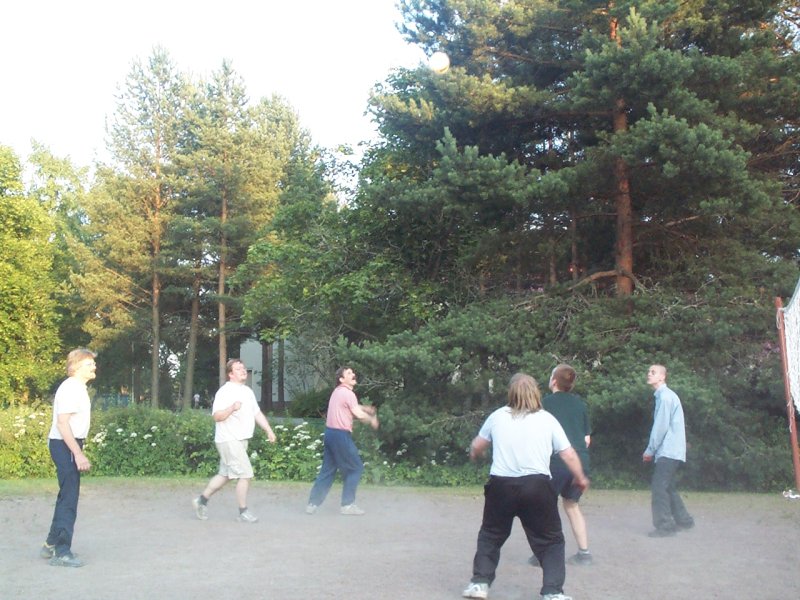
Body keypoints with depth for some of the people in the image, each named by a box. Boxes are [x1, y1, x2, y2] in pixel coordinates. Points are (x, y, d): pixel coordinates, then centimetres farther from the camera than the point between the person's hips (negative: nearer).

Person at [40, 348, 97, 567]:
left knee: (67, 496, 17)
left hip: (71, 445, 10)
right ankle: (62, 552, -6)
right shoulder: (70, 388, -16)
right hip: (65, 445, -10)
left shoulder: (78, 388, 13)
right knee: (69, 498, -9)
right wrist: (78, 454, -26)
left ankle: (51, 544, 29)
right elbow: (62, 423, -23)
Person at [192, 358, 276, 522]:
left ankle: (202, 500, 28)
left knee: (225, 474, 15)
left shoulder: (248, 391, 14)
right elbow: (217, 416, -18)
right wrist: (232, 408, -33)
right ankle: (243, 512, 4)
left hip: (241, 440, 9)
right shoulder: (225, 392, -12)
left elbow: (257, 413, 16)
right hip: (229, 440, -9)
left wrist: (269, 430, 8)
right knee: (245, 474, -8)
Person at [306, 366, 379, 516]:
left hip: (331, 432, 9)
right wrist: (372, 420, 2)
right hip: (340, 435, -9)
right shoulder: (348, 393, -13)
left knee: (327, 470, 13)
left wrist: (366, 408, 16)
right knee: (355, 467, 1)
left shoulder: (339, 392, 17)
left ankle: (313, 503, 13)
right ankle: (347, 504, 4)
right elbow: (359, 415, -15)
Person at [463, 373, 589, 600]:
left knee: (491, 535, 21)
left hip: (501, 485, 1)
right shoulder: (547, 419, 3)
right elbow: (569, 455, 4)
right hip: (537, 485, -1)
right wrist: (580, 479, 21)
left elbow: (476, 448, 19)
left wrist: (474, 454, 43)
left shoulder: (498, 416, 7)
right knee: (550, 541, 14)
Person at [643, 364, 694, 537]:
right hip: (669, 451, 10)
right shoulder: (663, 395, 16)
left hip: (668, 451, -10)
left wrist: (650, 450, -8)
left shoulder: (665, 396, -14)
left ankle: (665, 526, -7)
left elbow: (661, 426, -16)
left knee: (658, 487, -10)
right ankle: (683, 520, 25)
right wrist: (652, 450, 16)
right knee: (667, 486, 17)